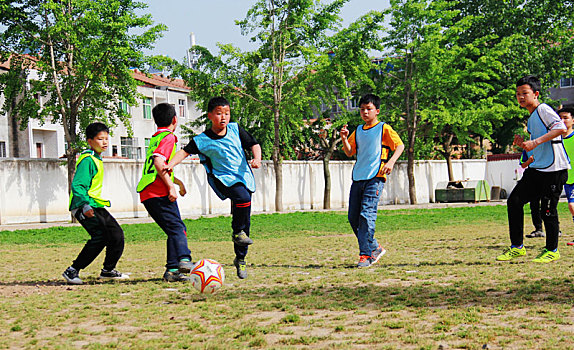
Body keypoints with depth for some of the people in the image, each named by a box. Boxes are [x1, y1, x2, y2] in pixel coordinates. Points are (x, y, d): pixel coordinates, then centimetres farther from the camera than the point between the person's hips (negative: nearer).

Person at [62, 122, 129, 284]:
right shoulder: (87, 160, -14)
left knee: (117, 234, 8)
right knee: (100, 237, -21)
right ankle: (72, 271, -14)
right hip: (84, 207, -10)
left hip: (96, 206, 10)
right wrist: (85, 205, -35)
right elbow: (77, 185, -24)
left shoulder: (97, 159, 17)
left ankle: (108, 271, 22)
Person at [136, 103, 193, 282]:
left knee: (175, 230, 8)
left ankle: (172, 270, 0)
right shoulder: (168, 137, -5)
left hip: (147, 194, 9)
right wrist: (171, 187, -19)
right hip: (160, 193, -9)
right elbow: (159, 162, -20)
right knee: (177, 228, -15)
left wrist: (178, 181, 39)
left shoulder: (155, 138, 24)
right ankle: (184, 259, -34)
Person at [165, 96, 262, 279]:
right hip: (222, 178, -4)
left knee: (244, 221, 6)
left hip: (243, 176, 4)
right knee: (242, 198, -35)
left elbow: (254, 144, 6)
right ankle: (237, 232, -11)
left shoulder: (235, 129, 2)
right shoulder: (202, 140, -5)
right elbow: (185, 151, 1)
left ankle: (240, 259, 22)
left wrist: (257, 158, -13)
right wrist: (171, 163, -15)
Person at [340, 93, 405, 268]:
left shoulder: (383, 128, 2)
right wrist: (344, 139, 1)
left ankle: (366, 255, -13)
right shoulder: (358, 131, 20)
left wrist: (391, 162, -20)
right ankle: (375, 247, 21)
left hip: (375, 177, -7)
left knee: (366, 214, -17)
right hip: (358, 178, 7)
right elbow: (349, 152, 20)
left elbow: (400, 145, -4)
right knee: (353, 218, 5)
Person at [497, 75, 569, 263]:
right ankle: (517, 247, 11)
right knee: (514, 201, 2)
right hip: (536, 169, 9)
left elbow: (561, 128, -24)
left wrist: (535, 142, -26)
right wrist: (524, 144, 8)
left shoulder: (543, 109, -8)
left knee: (548, 209, -3)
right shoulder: (531, 118, 19)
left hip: (554, 170, -9)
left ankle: (552, 251, 14)